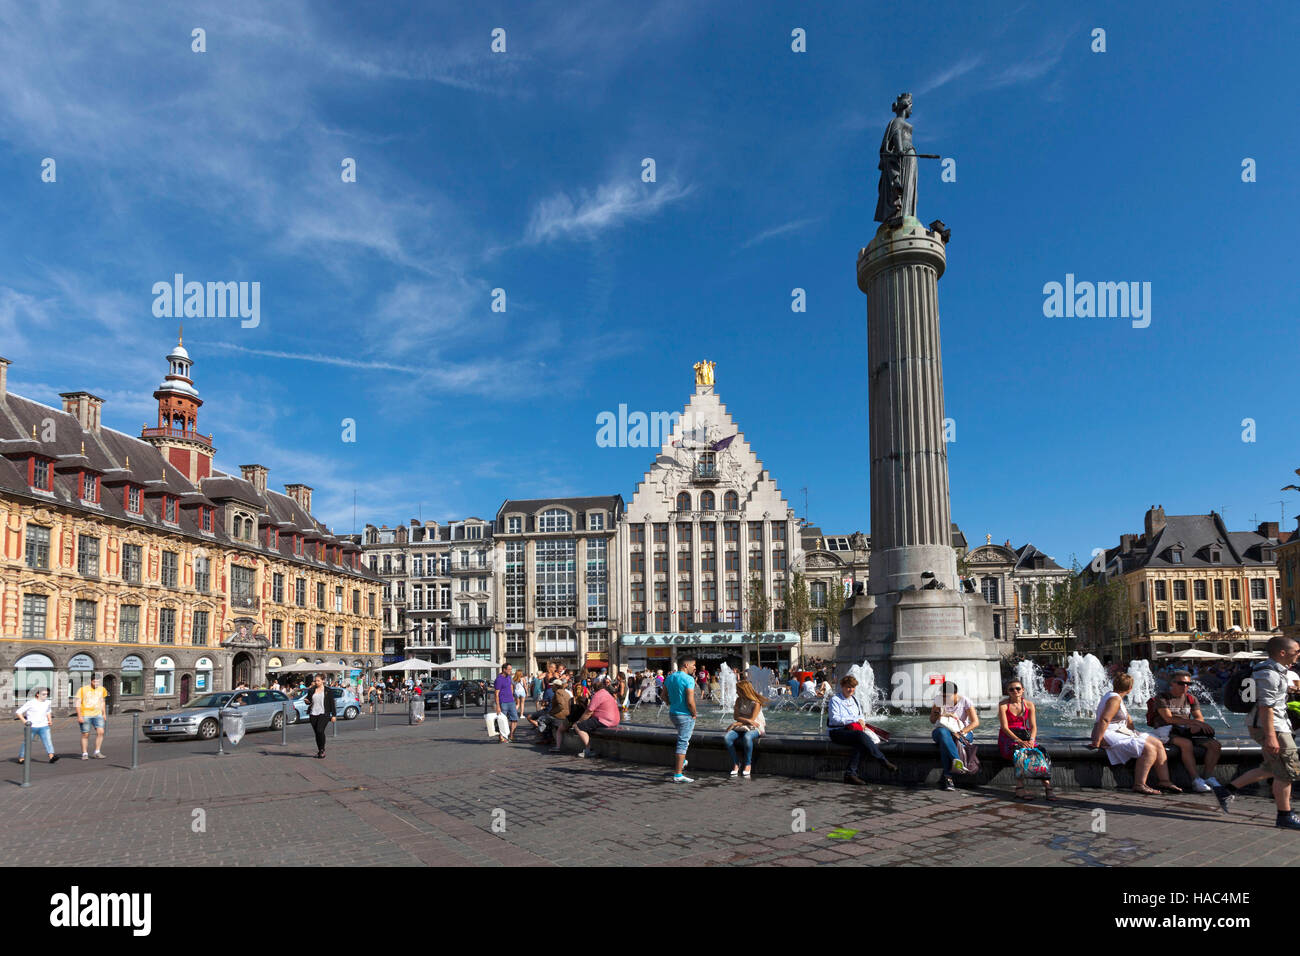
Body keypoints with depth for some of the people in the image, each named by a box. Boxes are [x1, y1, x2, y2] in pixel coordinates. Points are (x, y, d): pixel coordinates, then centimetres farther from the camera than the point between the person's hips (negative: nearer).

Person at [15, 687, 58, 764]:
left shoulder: (47, 703, 8)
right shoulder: (31, 703, -8)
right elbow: (18, 712, -6)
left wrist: (49, 720, 15)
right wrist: (24, 721, -15)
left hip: (43, 726, 3)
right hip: (31, 726, -3)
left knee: (47, 740, -13)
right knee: (26, 743, 9)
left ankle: (51, 756, -22)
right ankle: (21, 758, 25)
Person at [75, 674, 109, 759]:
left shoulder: (101, 689, 8)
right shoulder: (83, 689, -5)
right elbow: (78, 703, -5)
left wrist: (103, 714, 21)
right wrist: (79, 716, -11)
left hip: (97, 715, 3)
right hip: (85, 715, -3)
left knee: (100, 731, -13)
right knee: (85, 735, 4)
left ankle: (97, 752, -5)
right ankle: (84, 754, 17)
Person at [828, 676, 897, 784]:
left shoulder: (854, 700, 21)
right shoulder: (835, 700, -1)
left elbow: (862, 716, 25)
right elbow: (835, 719, -12)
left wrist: (862, 721, -1)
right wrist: (855, 719, -13)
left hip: (851, 730, 6)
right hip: (837, 732, -6)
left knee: (861, 744, -30)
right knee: (861, 735, -33)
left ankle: (851, 773, -34)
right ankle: (884, 763, -29)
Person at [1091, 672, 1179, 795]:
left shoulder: (1117, 698, 18)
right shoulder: (1115, 699, -16)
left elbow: (1128, 719, 26)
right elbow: (1104, 720, -26)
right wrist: (1097, 741, -29)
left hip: (1121, 732, 11)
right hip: (1109, 735, -11)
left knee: (1158, 744, 5)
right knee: (1149, 750, -23)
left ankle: (1164, 781, 5)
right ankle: (1139, 785, -20)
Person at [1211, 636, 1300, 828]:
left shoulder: (1276, 670, 14)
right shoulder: (1269, 674, -19)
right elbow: (1266, 707, -24)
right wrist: (1271, 736, -27)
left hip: (1278, 725, 11)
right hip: (1270, 727, -11)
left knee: (1271, 769, 15)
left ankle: (1227, 790, 18)